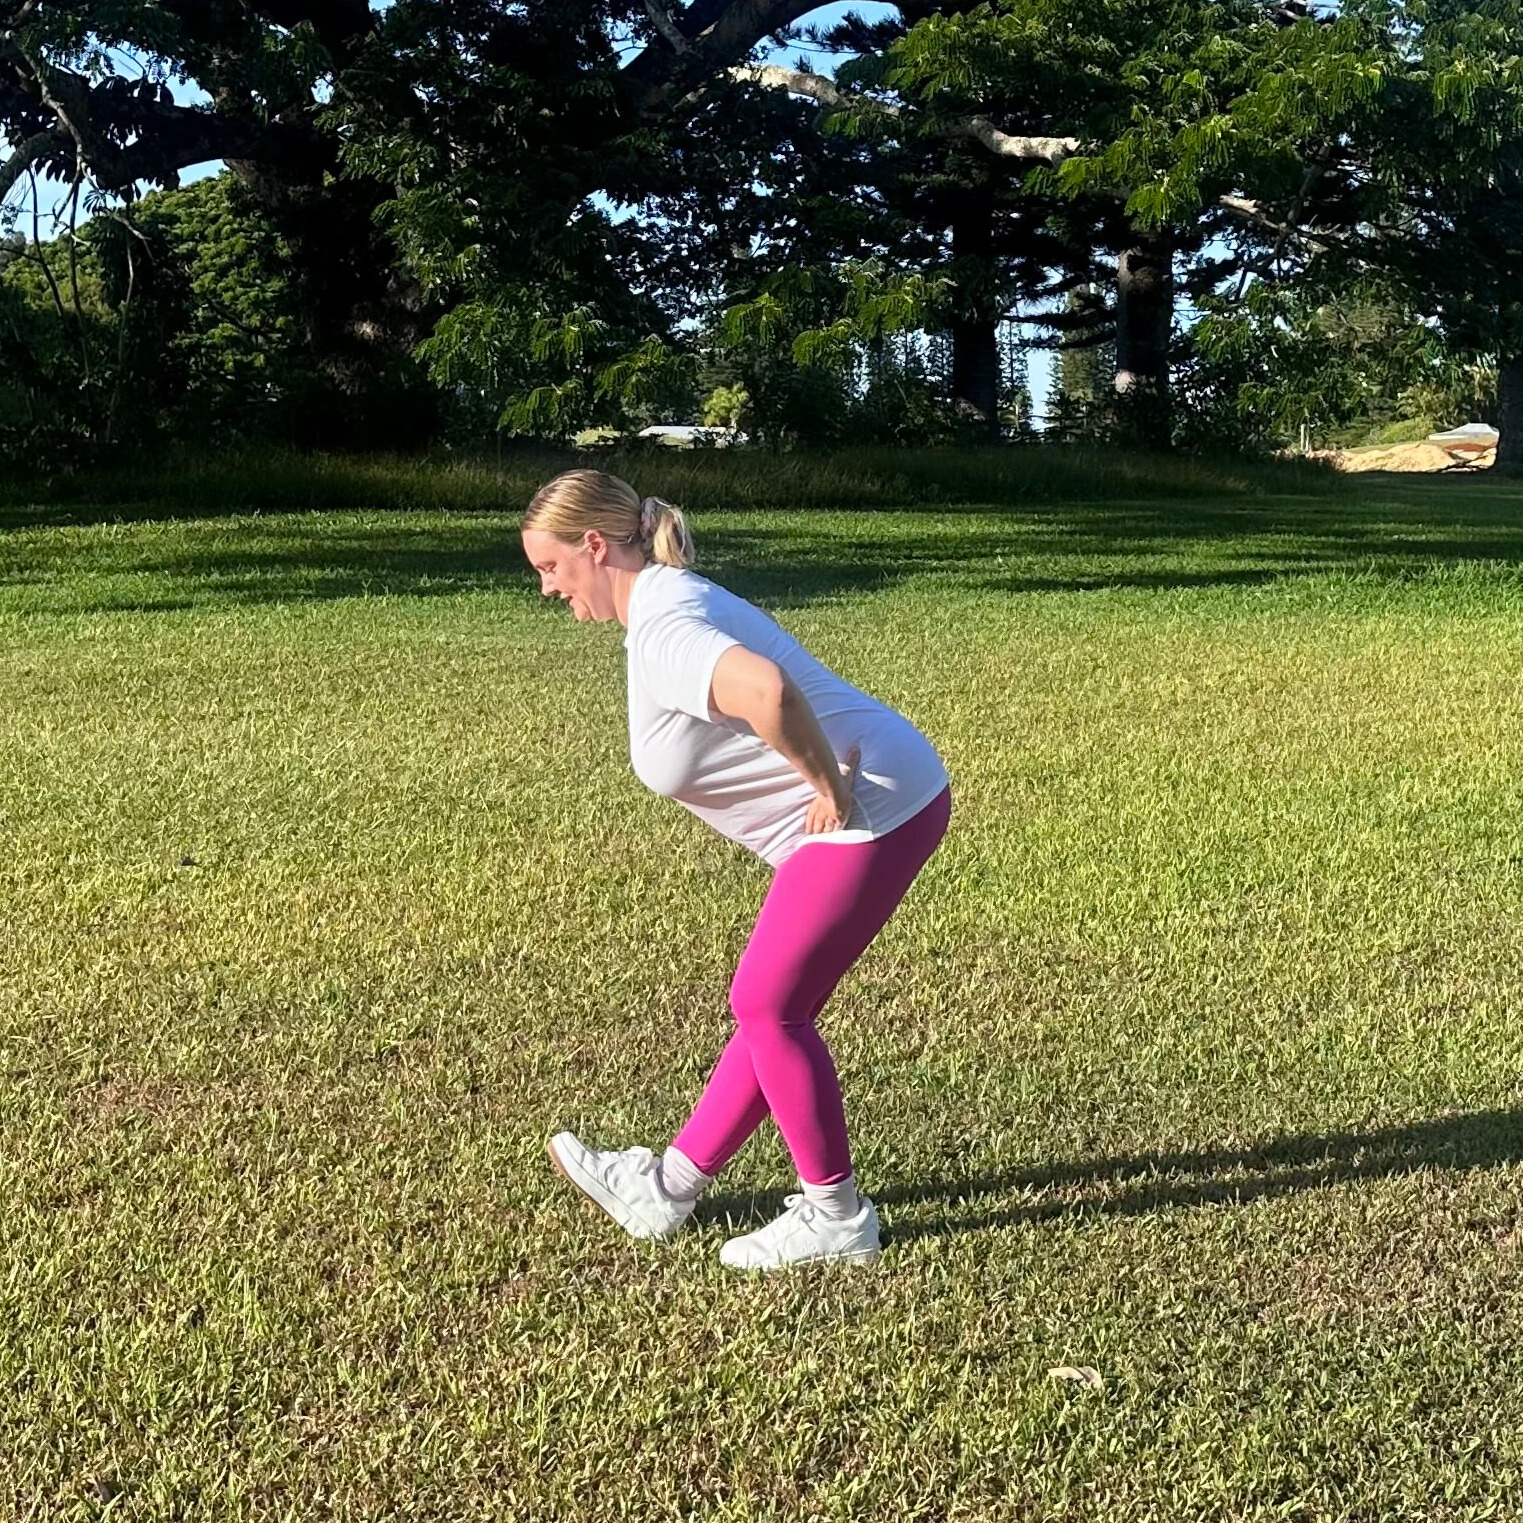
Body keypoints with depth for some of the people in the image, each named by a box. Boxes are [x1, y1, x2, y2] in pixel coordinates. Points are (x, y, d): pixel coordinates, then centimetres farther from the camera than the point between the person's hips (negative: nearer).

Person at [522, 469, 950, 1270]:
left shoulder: (662, 632, -21)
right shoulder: (674, 601, 13)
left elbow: (766, 691, -41)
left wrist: (830, 788, -27)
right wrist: (833, 785, 9)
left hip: (876, 812, -10)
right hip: (882, 803, 10)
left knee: (769, 1007, -1)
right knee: (771, 1004, 16)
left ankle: (835, 1216, 14)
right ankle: (668, 1185, 27)